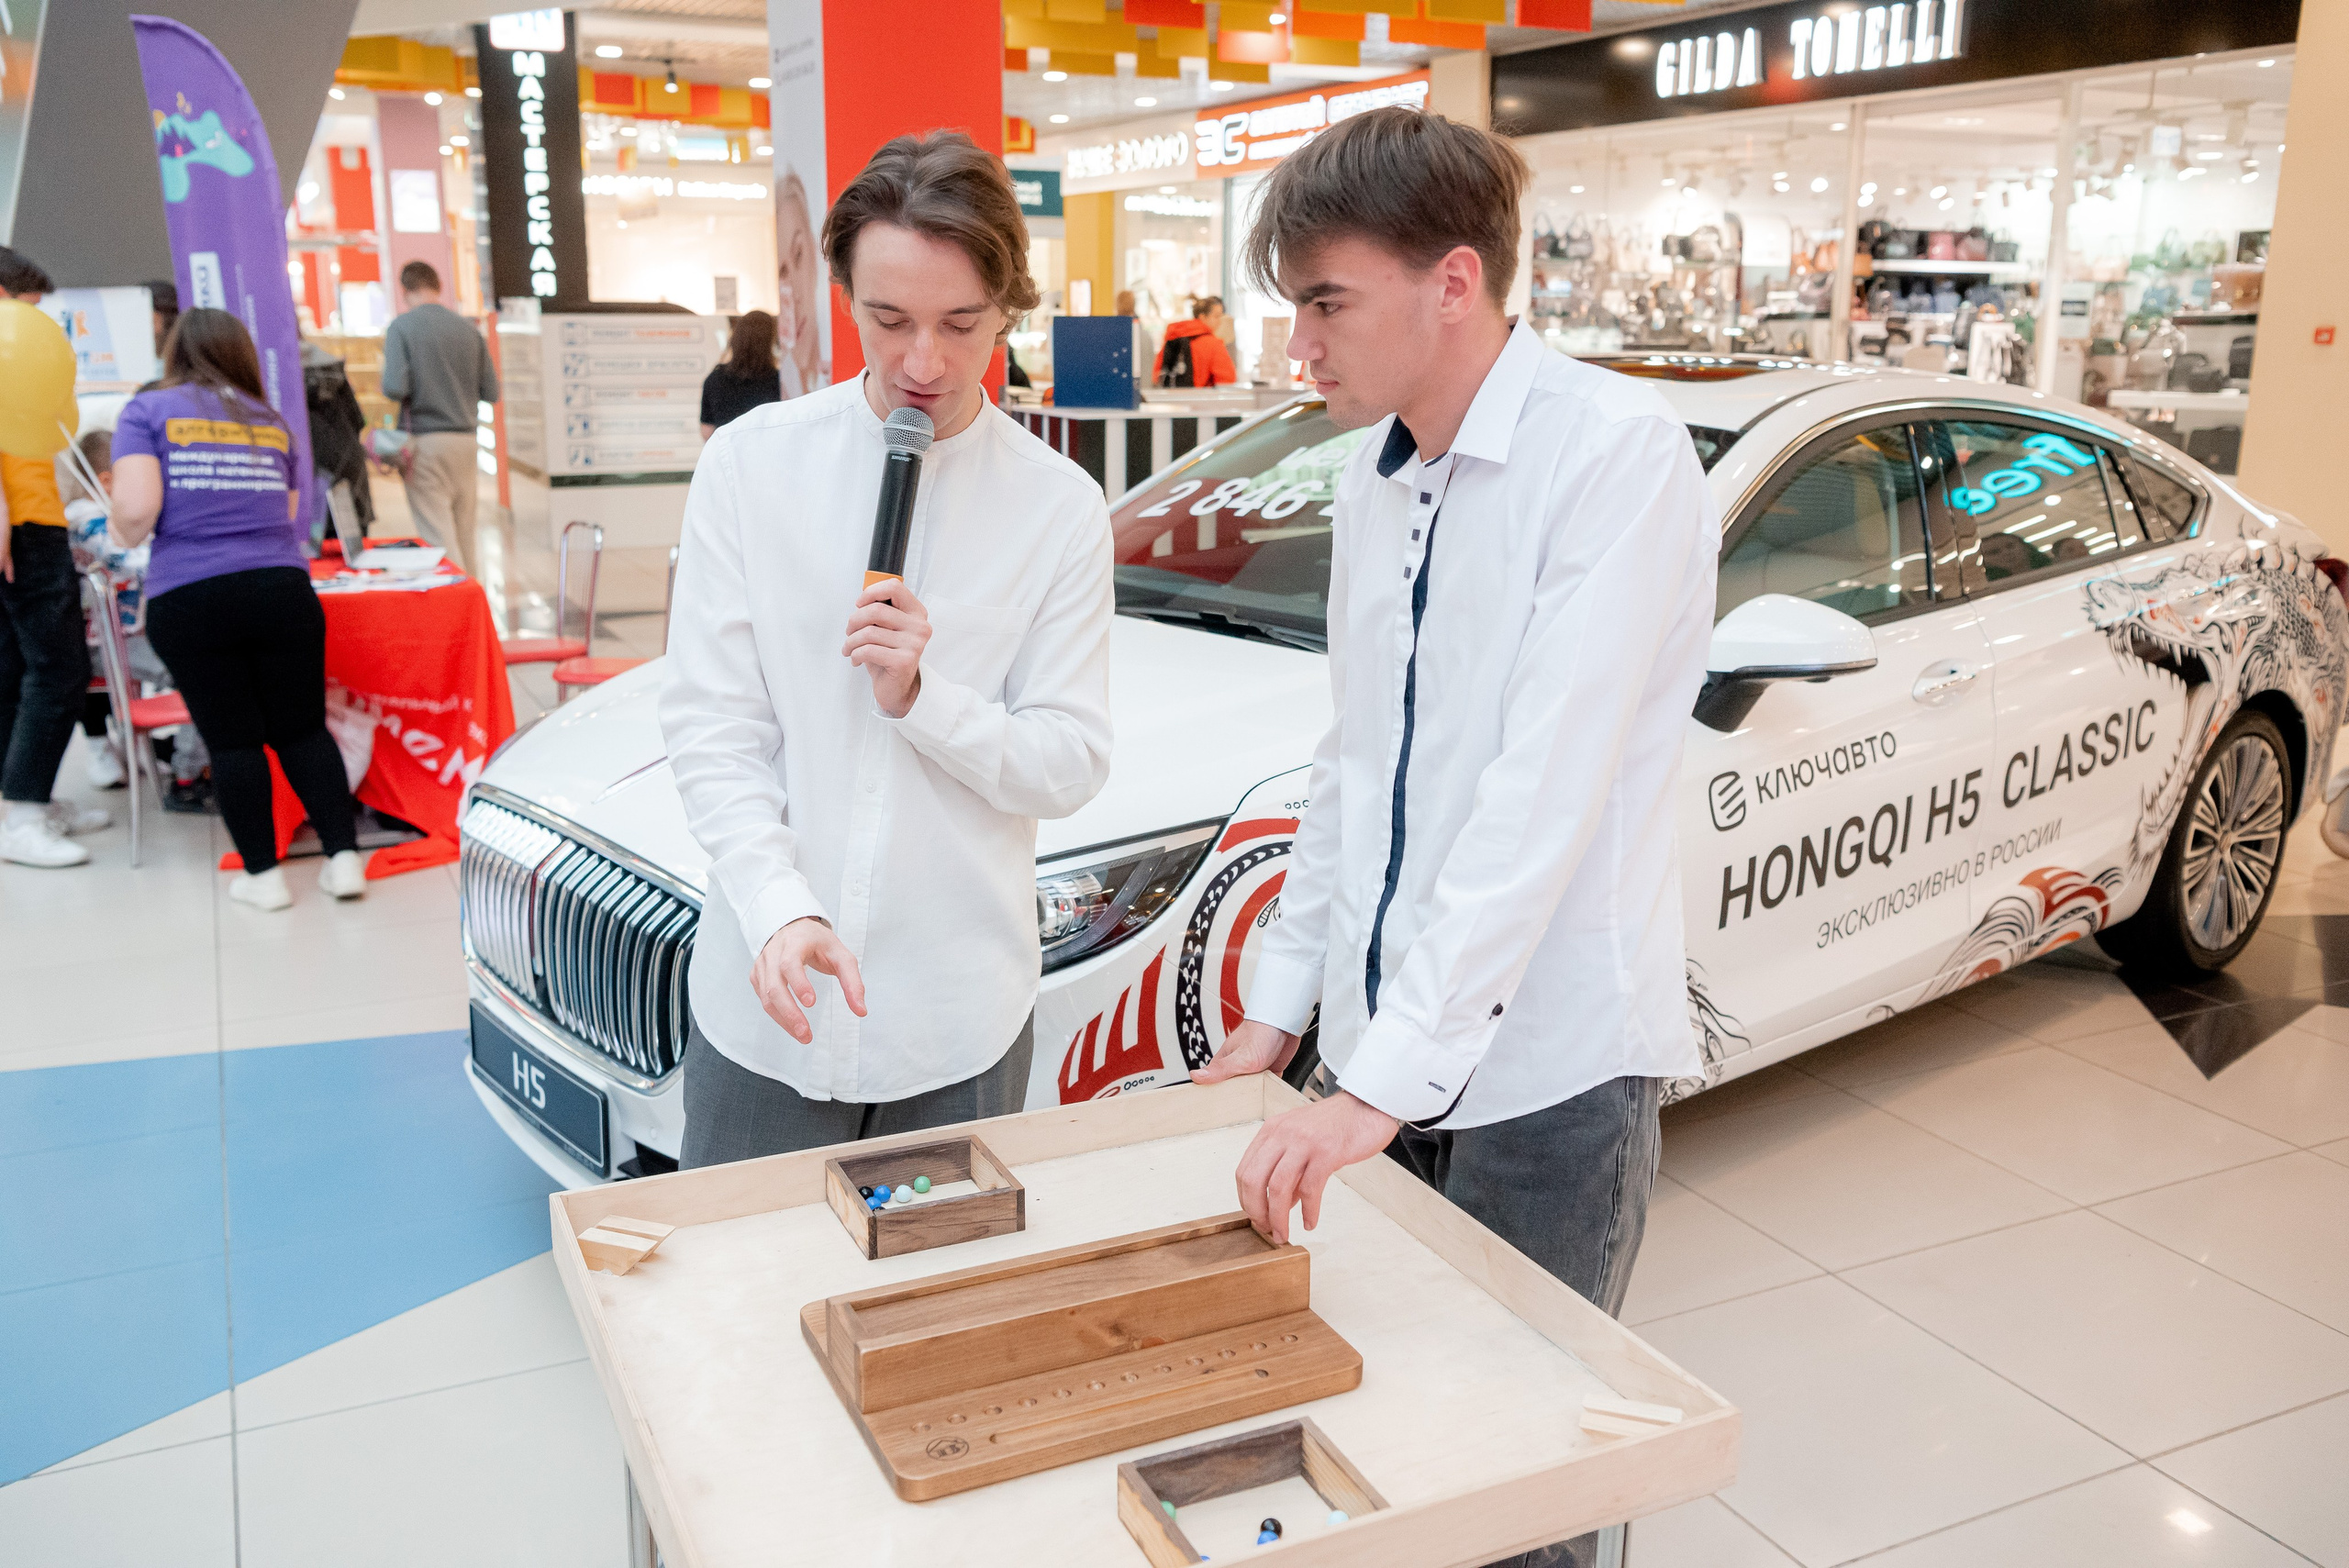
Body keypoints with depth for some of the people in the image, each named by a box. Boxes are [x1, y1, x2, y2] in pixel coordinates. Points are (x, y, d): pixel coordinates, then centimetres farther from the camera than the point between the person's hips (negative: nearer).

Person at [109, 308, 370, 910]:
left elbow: (136, 510, -7)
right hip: (283, 589, 2)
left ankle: (263, 875, 10)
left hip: (188, 601, -2)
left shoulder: (148, 410, 5)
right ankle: (344, 859, 6)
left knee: (231, 739, 5)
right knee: (304, 729, 10)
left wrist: (125, 533, 14)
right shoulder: (272, 422, 17)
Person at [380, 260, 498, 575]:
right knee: (464, 535, 11)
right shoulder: (468, 328, 5)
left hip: (425, 440, -4)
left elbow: (394, 388, -16)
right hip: (465, 441, 4)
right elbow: (491, 392, 5)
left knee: (439, 538, -4)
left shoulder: (401, 327, -6)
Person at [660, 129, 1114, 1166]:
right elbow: (708, 729, -5)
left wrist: (923, 698, -18)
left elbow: (1070, 768, -2)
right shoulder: (750, 464, -4)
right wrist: (781, 912, -19)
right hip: (764, 999, 0)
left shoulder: (1060, 508, -4)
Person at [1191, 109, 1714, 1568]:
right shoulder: (1376, 475, 9)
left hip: (1545, 1063, -7)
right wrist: (1282, 1004, 13)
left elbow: (1543, 791, -24)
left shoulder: (1615, 449, -16)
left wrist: (1384, 1077, -27)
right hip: (1386, 1046, 7)